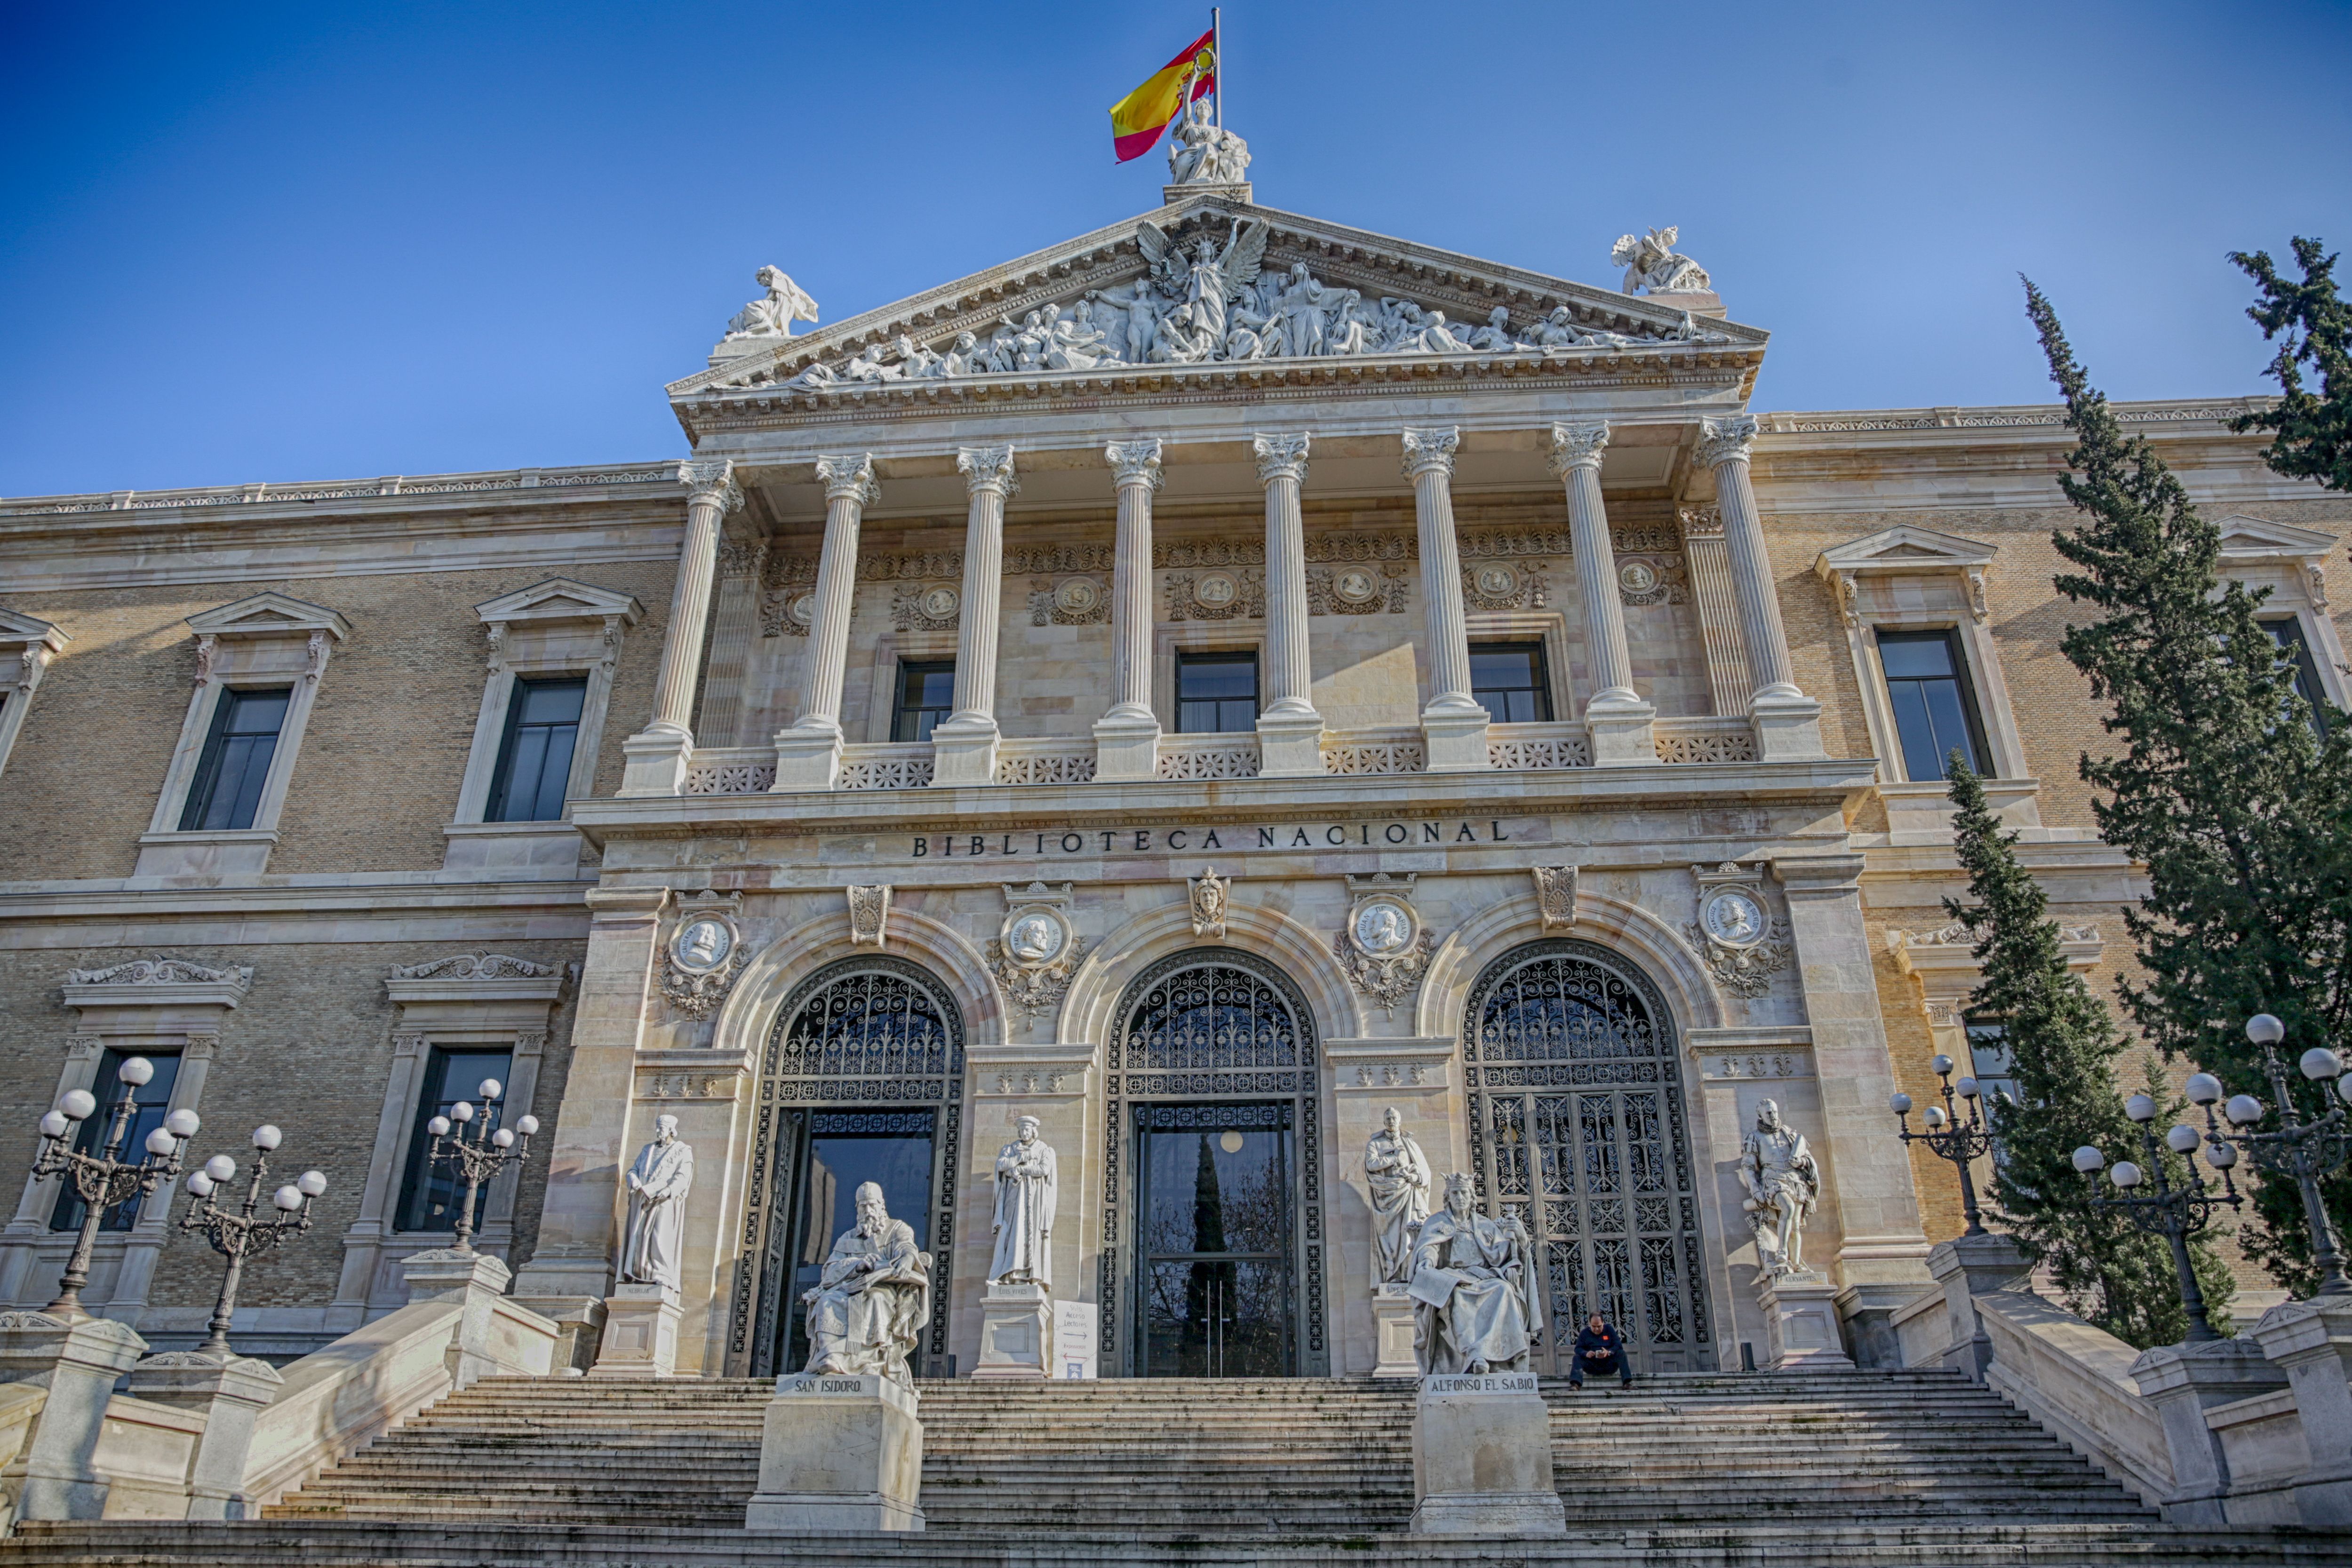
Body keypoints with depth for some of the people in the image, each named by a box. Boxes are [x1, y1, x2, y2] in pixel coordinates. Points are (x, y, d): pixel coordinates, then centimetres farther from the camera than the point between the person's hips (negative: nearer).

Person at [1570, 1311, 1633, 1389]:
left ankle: (1627, 1383, -36)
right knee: (1577, 1358, -25)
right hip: (1592, 1367, 0)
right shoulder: (1585, 1333, 8)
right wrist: (1586, 1354, -25)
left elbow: (1619, 1345, -2)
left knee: (1622, 1353, -23)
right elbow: (1578, 1349, 0)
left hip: (1609, 1365, 0)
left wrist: (1609, 1352, -23)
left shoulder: (1609, 1330, 9)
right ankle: (1575, 1384, -47)